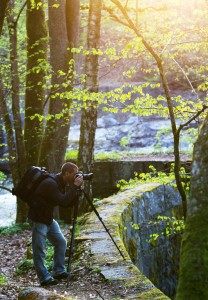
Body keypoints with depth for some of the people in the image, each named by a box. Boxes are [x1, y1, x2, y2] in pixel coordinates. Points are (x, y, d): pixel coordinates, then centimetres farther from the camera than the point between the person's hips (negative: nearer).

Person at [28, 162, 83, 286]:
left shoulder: (61, 183, 4)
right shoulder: (50, 184, -24)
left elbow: (68, 204, 6)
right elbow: (63, 202, -31)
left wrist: (77, 189, -6)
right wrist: (75, 186, -25)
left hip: (49, 218, 10)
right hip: (38, 219, -10)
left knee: (61, 242, 11)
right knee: (39, 250, -4)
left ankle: (59, 272, 20)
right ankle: (45, 278, 3)